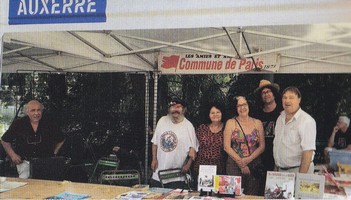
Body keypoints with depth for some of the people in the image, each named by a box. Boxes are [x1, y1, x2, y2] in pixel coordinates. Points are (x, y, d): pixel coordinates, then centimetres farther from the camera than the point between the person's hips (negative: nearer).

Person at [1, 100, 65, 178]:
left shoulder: (49, 124, 2)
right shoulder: (18, 124, 0)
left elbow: (61, 140, 18)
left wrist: (54, 153, 11)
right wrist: (12, 155, 4)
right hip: (25, 161, 0)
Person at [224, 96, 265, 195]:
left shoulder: (257, 123, 8)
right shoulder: (230, 123, 2)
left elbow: (262, 146, 4)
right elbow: (227, 147, -3)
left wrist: (249, 159, -11)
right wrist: (241, 163, -9)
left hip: (254, 165, 2)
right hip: (234, 164, -1)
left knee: (252, 196, 2)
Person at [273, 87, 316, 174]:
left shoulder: (307, 120, -15)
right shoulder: (280, 118, 10)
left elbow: (308, 151, -21)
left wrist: (302, 176, -25)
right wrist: (276, 167, 12)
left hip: (298, 170, -6)